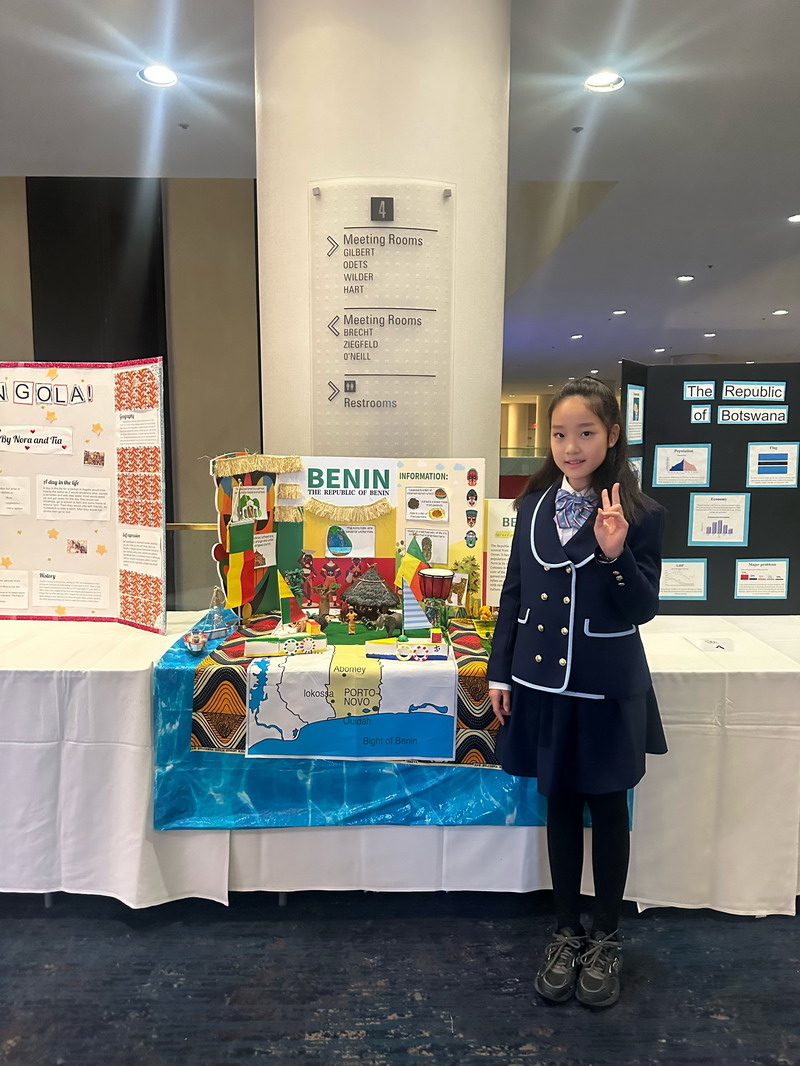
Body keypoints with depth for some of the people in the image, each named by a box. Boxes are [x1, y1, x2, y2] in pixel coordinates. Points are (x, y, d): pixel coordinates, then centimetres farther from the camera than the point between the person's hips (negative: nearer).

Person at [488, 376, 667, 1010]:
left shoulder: (640, 515, -11)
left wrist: (615, 554, -29)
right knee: (560, 804, 16)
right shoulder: (533, 504, 1)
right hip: (543, 681, 3)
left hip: (607, 689, -3)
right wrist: (500, 671, 6)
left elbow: (642, 609, -12)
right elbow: (514, 591, 6)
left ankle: (606, 937, 35)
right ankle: (567, 931, 36)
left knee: (607, 809, 13)